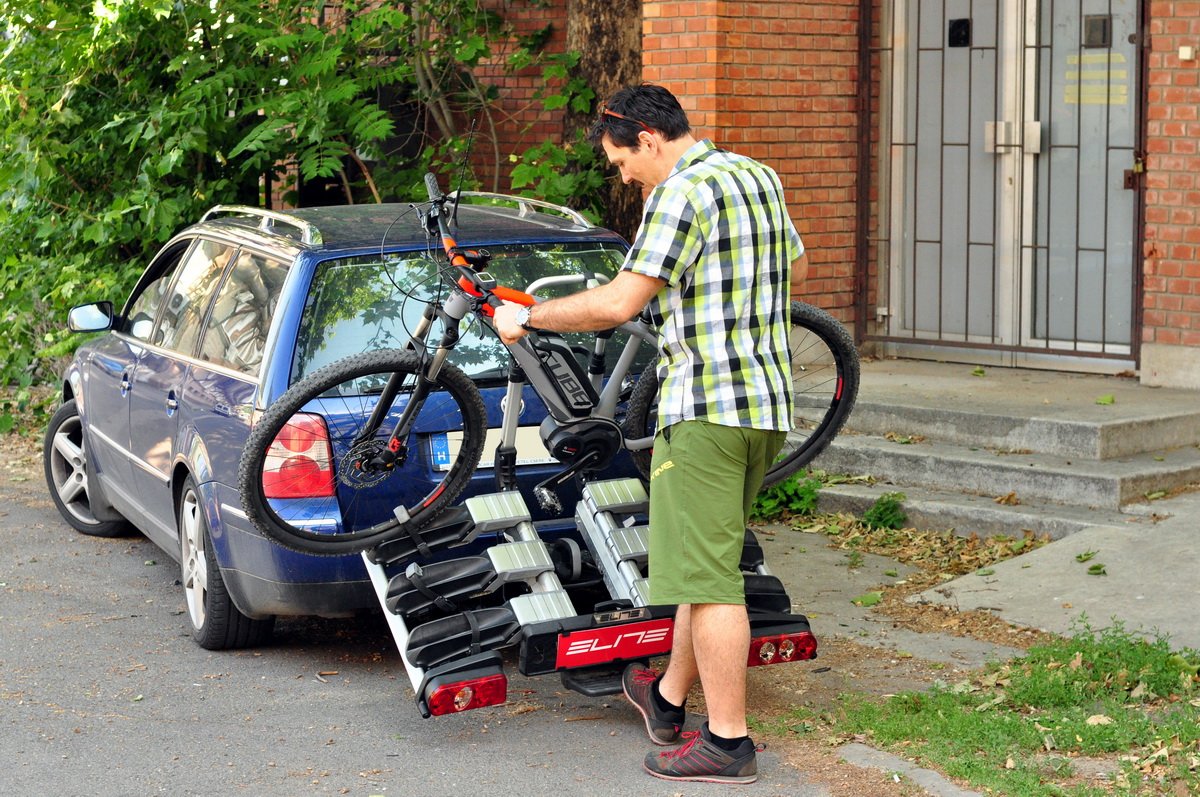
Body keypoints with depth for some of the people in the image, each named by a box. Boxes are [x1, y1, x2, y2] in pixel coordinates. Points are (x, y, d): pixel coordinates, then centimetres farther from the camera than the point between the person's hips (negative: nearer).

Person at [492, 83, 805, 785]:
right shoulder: (759, 178, 14)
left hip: (706, 408, -10)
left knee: (709, 576, -4)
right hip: (769, 405, 10)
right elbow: (793, 261, 32)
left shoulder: (683, 192, -14)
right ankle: (668, 699, 33)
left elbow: (617, 304, -18)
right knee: (711, 562, 19)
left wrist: (525, 316, -6)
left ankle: (728, 742, 0)